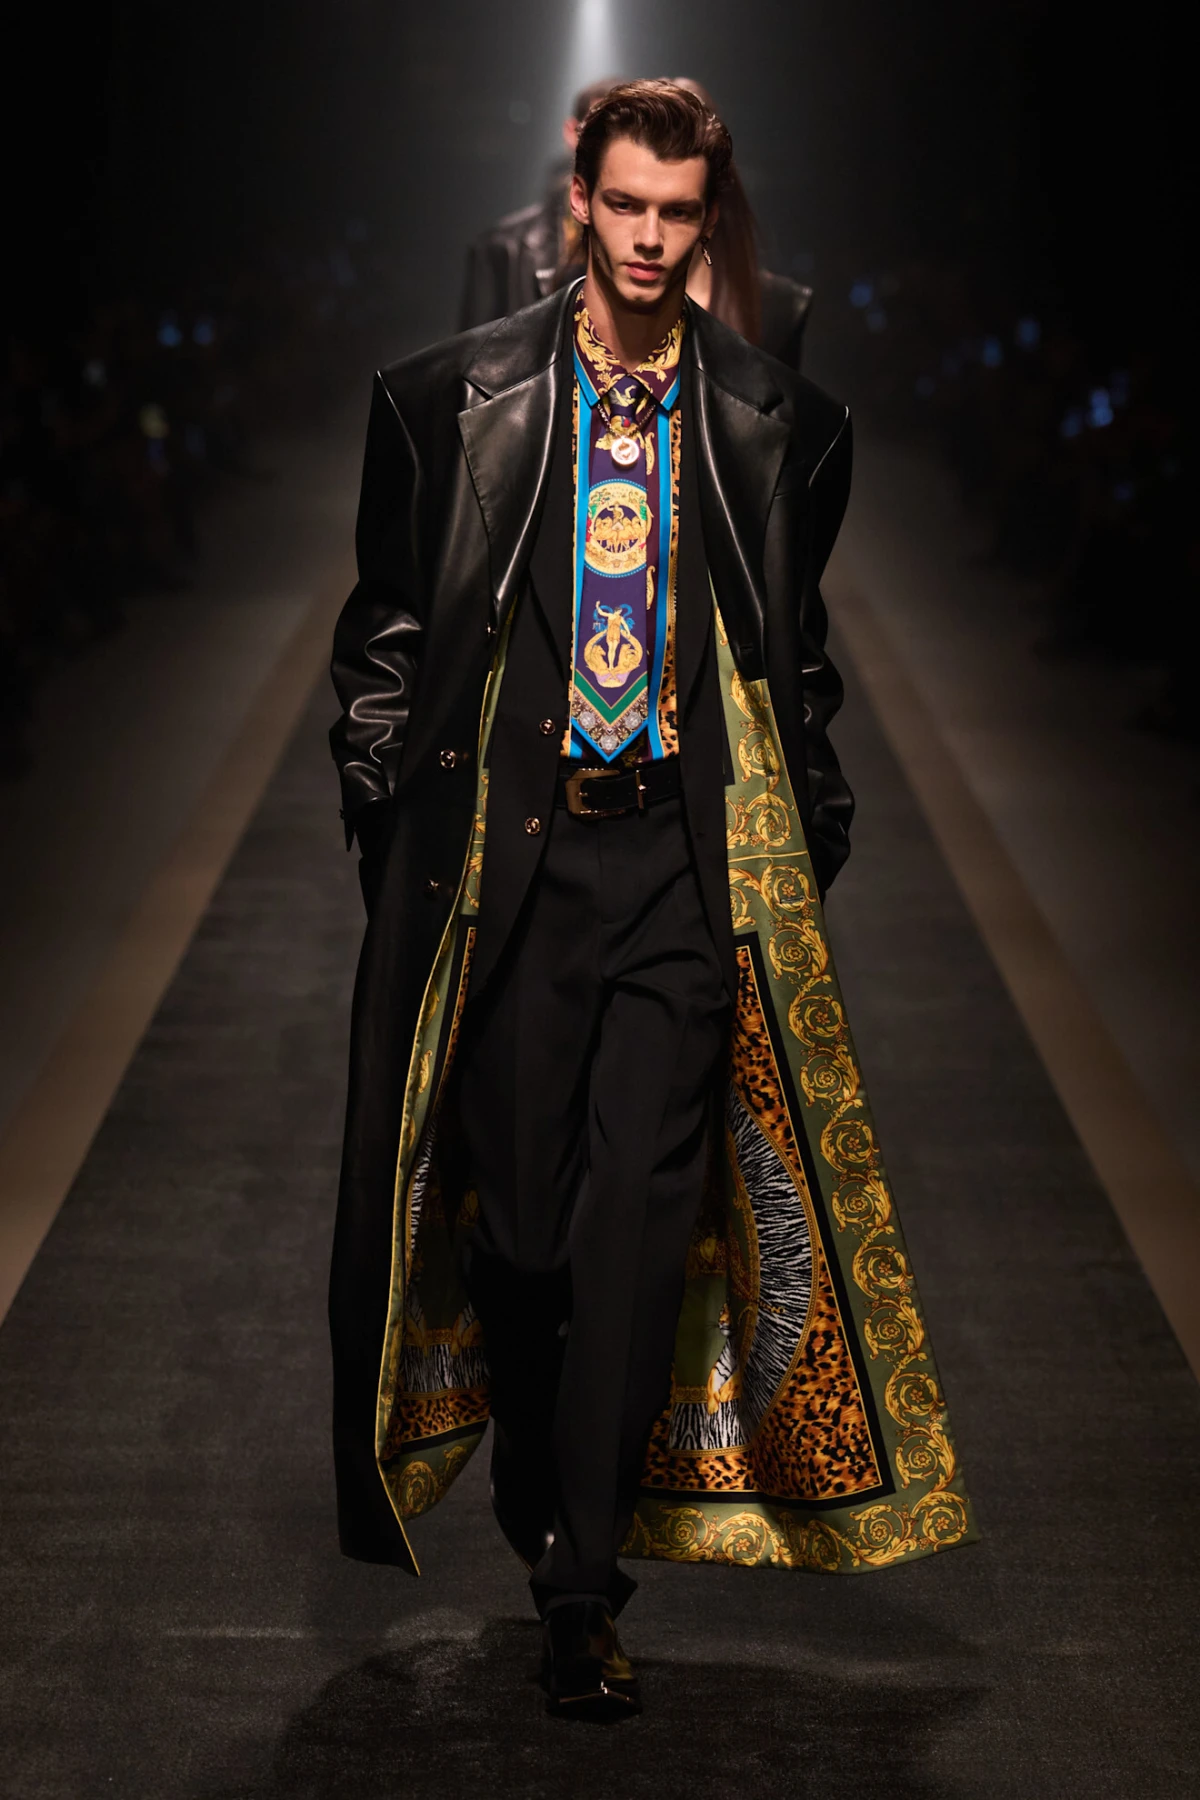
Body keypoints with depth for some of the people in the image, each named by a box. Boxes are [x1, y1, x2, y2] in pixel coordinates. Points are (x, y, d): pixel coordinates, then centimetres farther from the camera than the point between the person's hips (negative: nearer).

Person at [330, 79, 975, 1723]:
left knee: (642, 1201, -7)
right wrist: (388, 811, 5)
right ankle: (547, 1521, 23)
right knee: (515, 1205, 4)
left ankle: (583, 1586, -2)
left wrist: (809, 835, 11)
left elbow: (799, 653, 16)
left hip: (689, 855, 0)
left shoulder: (778, 425, 8)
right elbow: (388, 628, 11)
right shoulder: (454, 399, 6)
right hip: (507, 841, 0)